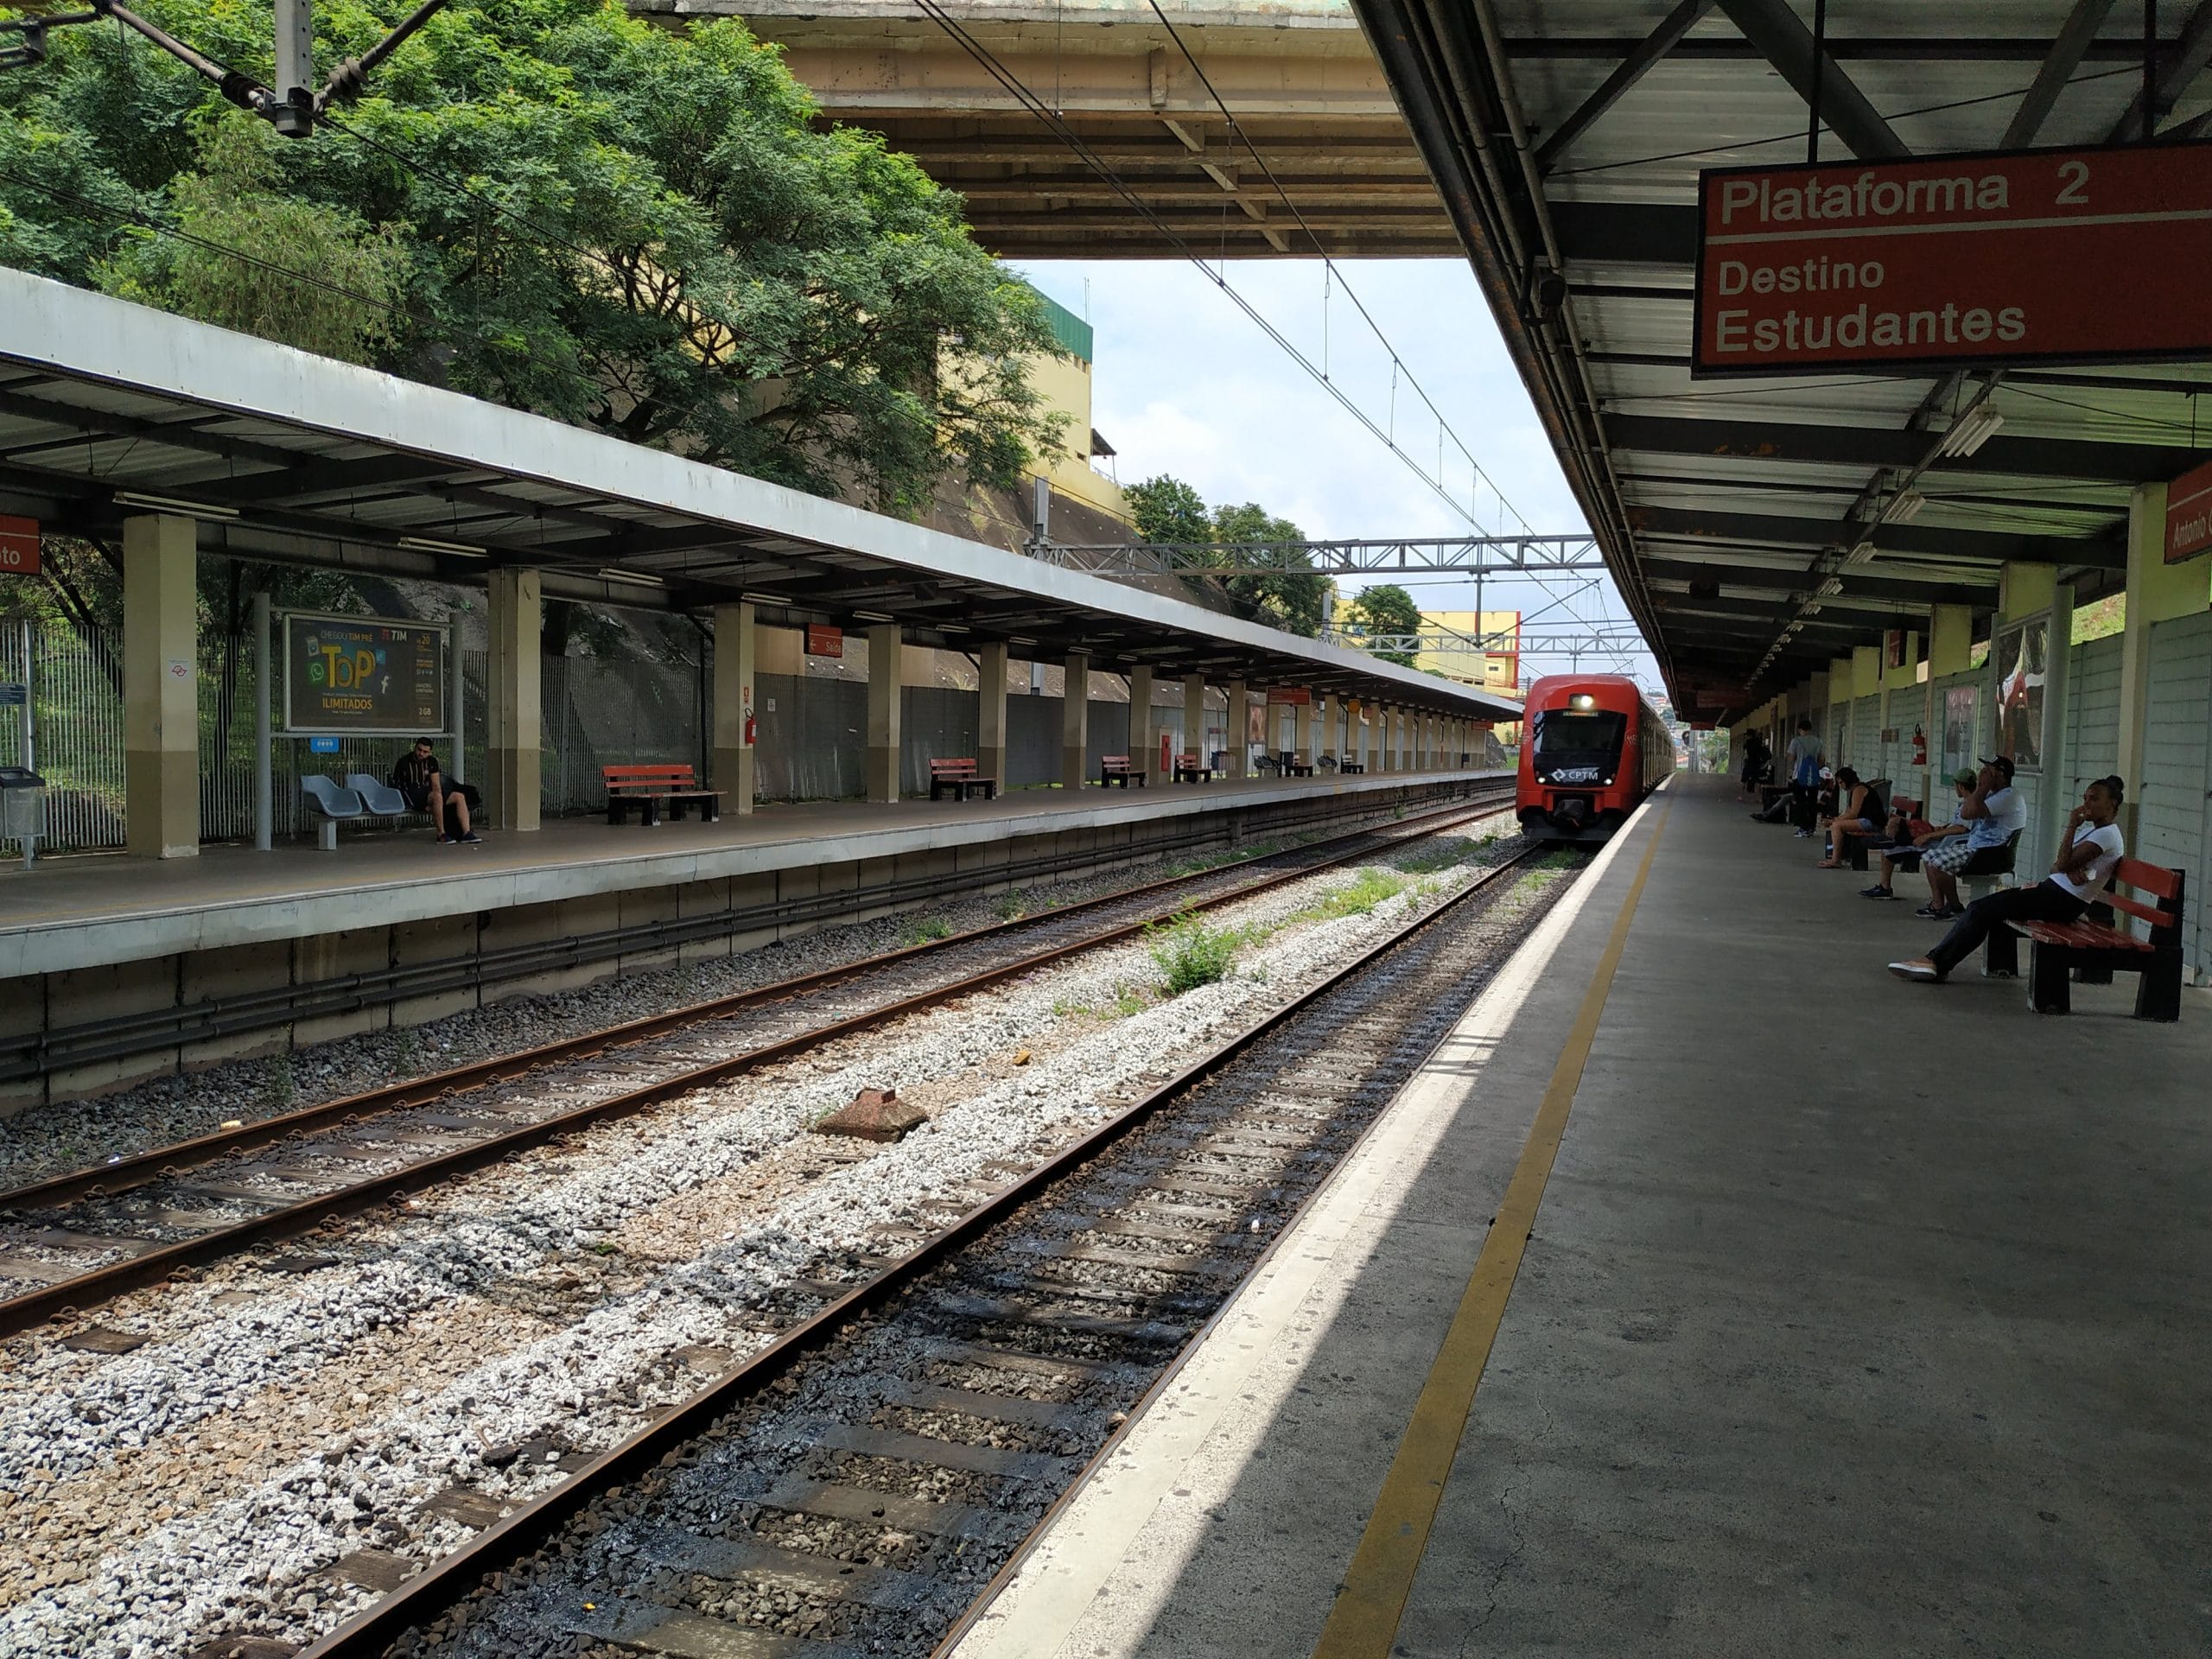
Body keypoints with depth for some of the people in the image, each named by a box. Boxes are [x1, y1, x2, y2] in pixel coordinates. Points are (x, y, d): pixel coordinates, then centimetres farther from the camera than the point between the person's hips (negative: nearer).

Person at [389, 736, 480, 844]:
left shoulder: (431, 761, 10)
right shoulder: (403, 762, -5)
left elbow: (436, 785, 6)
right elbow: (395, 785, -6)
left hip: (428, 794, 7)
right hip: (413, 796, -6)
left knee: (460, 797, -10)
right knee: (437, 796, -36)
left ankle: (466, 833, -20)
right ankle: (441, 834, -35)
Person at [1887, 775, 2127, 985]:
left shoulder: (2107, 834, -12)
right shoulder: (2090, 828, 20)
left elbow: (2063, 864, -22)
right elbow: (2056, 866, 13)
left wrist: (2072, 826, -16)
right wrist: (2069, 869, -10)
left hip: (2064, 900, -11)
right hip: (2054, 890, 11)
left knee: (1982, 909, -15)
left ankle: (1936, 962, -16)